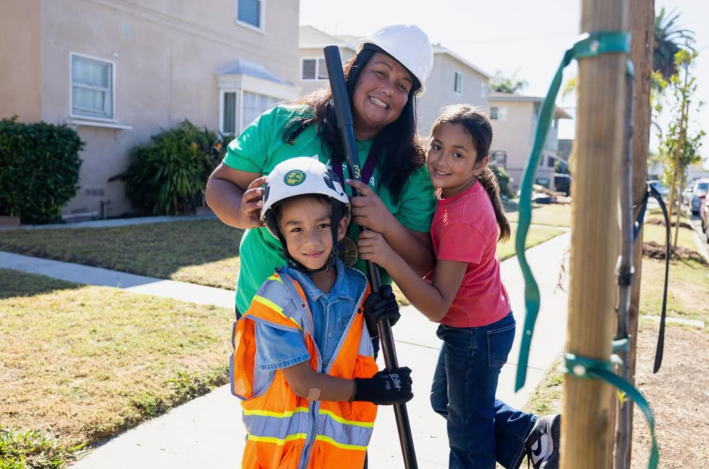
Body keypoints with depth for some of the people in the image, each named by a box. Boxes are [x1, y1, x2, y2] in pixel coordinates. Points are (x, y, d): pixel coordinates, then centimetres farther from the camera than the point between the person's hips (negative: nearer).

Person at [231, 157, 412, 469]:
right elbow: (303, 383, -19)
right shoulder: (277, 296, -20)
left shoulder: (357, 287, -5)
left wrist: (374, 321, -10)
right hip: (281, 443, -3)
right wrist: (371, 390, -12)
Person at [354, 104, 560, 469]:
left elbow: (437, 307, -34)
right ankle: (532, 431, 31)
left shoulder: (462, 219, -32)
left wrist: (389, 259, -45)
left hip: (477, 333, -9)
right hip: (472, 325, 9)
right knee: (444, 399, 29)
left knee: (468, 435, 13)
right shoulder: (456, 193, -4)